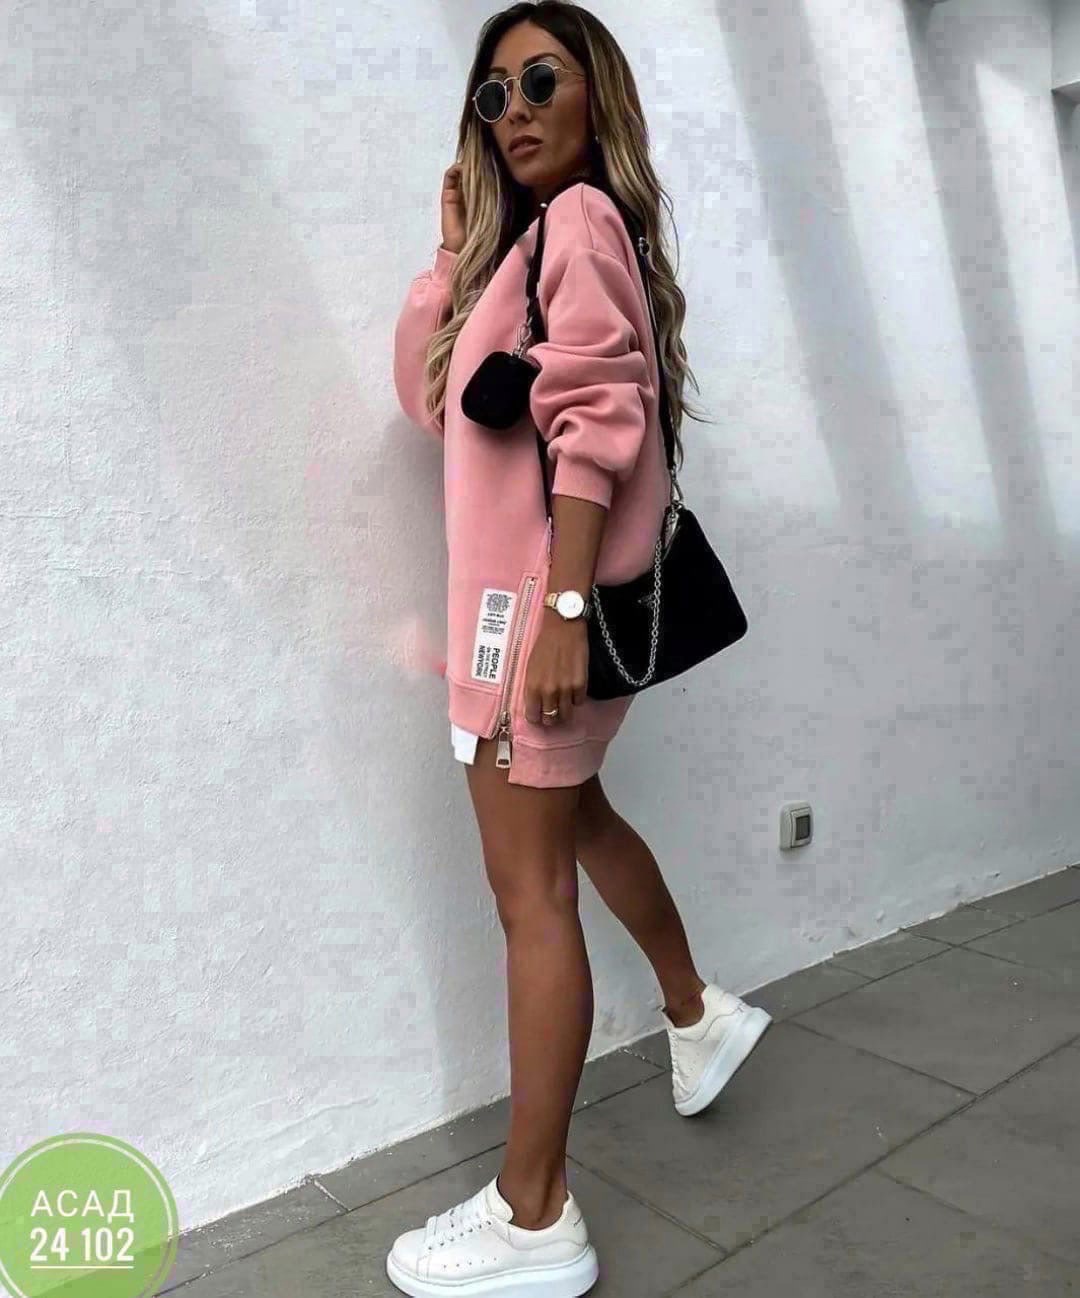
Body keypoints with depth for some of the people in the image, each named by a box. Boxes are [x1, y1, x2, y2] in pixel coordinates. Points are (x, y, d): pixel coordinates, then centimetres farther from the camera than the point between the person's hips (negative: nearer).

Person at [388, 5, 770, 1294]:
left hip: (543, 592, -10)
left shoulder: (579, 219, -7)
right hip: (513, 590, 10)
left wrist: (562, 609, -25)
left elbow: (594, 422, -19)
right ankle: (697, 1012, 45)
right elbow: (425, 391, 13)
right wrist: (452, 243, 9)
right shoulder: (519, 237, 20)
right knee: (575, 814, 24)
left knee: (530, 891, -6)